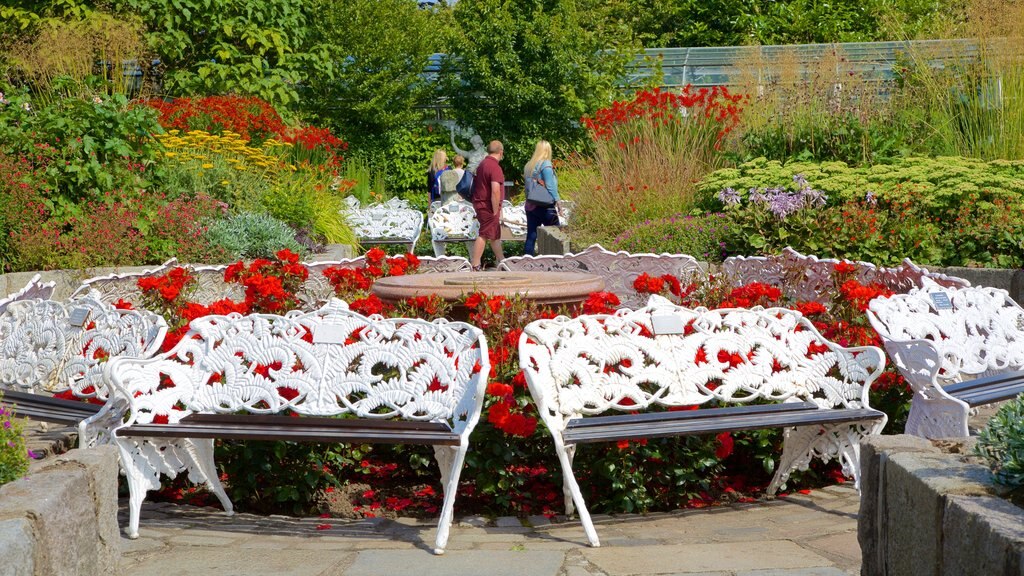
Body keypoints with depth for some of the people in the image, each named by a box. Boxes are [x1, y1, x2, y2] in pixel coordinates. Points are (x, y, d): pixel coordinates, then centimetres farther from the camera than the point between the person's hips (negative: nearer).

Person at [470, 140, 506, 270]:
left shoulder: (482, 164, 12)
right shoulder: (495, 167, -19)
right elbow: (495, 191, -27)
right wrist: (496, 211, -19)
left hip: (480, 203, 10)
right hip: (488, 206, -9)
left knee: (495, 234, 20)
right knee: (484, 235, -5)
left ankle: (500, 260, 32)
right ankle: (475, 266, -4)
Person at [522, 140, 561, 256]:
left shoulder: (528, 165, 11)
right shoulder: (546, 164, -10)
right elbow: (550, 185, -13)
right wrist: (556, 200, -8)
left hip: (530, 205, 7)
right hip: (545, 206, -6)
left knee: (531, 236, 7)